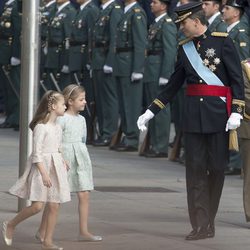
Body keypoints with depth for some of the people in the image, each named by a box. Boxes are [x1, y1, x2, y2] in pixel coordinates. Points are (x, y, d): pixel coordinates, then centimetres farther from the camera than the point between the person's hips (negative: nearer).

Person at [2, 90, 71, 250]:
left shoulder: (58, 127, 12)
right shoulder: (41, 126, -12)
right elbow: (37, 153, -16)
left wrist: (63, 161, 11)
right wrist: (44, 174, -21)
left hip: (55, 167, 8)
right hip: (41, 166, -8)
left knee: (55, 206, 1)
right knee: (37, 206, -13)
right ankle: (10, 225, 9)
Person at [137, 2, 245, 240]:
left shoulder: (222, 41, -5)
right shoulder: (184, 48, 10)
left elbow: (237, 78, -7)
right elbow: (173, 85, 17)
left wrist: (236, 112, -16)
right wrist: (151, 111, 15)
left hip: (218, 113, -4)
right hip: (193, 115, 4)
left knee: (216, 167, 4)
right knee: (195, 168, -1)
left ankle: (207, 220, 18)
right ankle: (201, 225, 0)